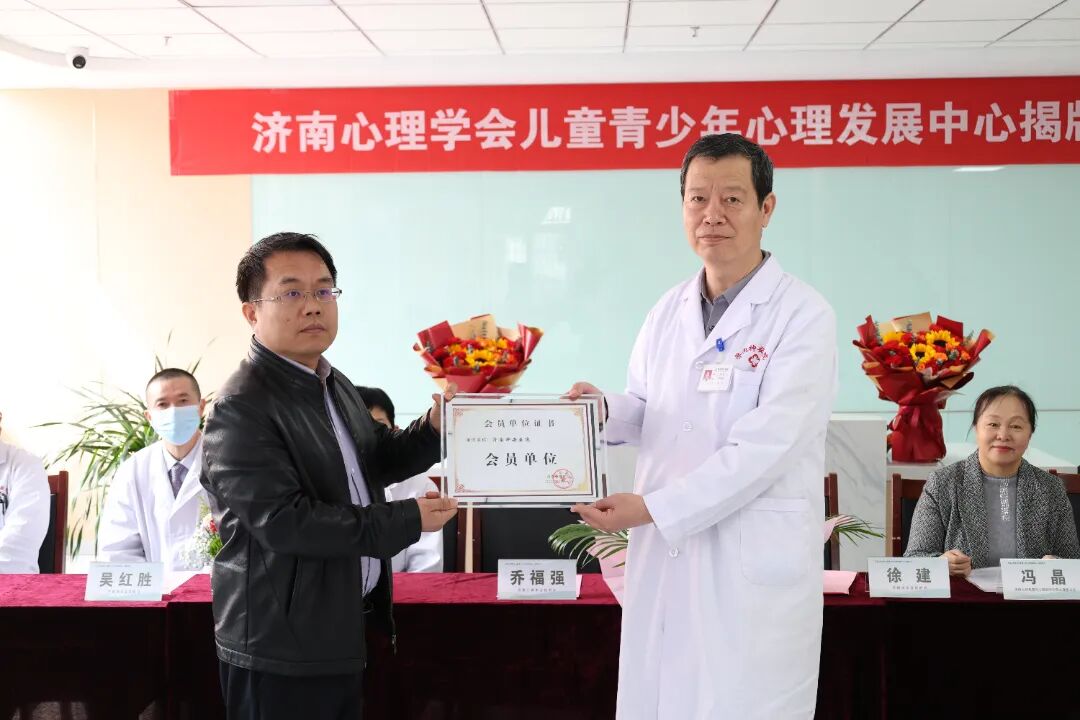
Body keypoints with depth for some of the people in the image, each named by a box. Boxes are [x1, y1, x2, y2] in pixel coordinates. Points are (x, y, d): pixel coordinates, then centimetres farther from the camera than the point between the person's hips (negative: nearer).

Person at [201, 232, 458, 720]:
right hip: (281, 647, -9)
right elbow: (284, 522, -25)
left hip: (340, 635, 9)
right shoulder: (242, 408, -19)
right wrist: (407, 520, -21)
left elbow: (373, 461, 20)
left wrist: (433, 428, -1)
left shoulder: (333, 385, 11)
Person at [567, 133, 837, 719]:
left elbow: (765, 446, -17)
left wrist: (652, 508, -19)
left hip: (754, 567, -5)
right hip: (661, 554, 5)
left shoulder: (803, 315, -9)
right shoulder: (668, 312, 11)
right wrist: (603, 409, -2)